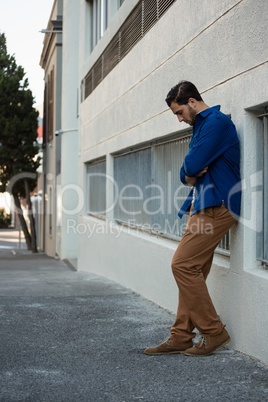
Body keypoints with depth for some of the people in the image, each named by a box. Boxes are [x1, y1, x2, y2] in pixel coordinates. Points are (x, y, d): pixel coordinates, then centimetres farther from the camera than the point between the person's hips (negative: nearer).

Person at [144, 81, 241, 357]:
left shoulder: (216, 122, -10)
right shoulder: (202, 126, 22)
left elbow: (191, 167, -19)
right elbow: (191, 175, 19)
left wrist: (189, 174, 3)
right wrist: (192, 175, -3)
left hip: (216, 208, -10)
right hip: (203, 208, 10)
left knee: (183, 264, -13)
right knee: (192, 270, 7)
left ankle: (213, 332, -4)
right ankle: (182, 337, 11)